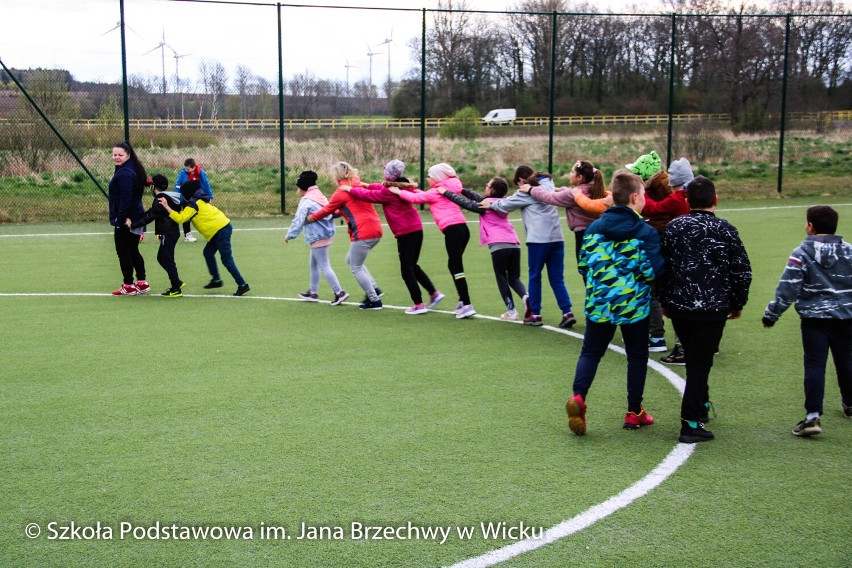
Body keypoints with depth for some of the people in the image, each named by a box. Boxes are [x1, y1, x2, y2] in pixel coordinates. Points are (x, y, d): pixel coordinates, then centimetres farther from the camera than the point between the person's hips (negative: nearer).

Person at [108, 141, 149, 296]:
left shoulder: (124, 173, -19)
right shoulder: (132, 170, 14)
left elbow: (126, 198, -26)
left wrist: (120, 218, -24)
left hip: (126, 220, -10)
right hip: (136, 217, 10)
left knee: (123, 252, -1)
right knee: (133, 251, 17)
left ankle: (128, 286, 5)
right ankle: (141, 283, 22)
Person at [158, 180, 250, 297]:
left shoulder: (193, 204, -11)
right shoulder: (199, 200, 18)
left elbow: (180, 218, -20)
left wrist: (166, 206, -19)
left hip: (221, 229, -10)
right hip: (221, 227, 10)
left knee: (226, 259, -8)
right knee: (208, 253, 18)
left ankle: (242, 285, -7)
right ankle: (216, 280, 24)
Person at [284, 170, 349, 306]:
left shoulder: (306, 201, -14)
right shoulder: (320, 197, 13)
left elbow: (298, 221, -15)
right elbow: (330, 213, 16)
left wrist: (289, 235, -4)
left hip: (318, 237, -10)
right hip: (327, 234, 10)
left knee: (324, 266, -5)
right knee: (314, 264, 19)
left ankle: (339, 292, -7)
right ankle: (313, 292, 27)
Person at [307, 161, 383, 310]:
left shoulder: (341, 192, -6)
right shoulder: (358, 185, 15)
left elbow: (326, 210, 6)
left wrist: (311, 217, 21)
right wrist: (339, 211, 31)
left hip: (363, 233, -8)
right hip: (376, 230, 8)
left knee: (356, 268, 3)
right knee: (351, 259, 22)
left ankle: (374, 301, 4)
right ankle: (374, 289, 15)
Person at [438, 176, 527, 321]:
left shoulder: (486, 205, 0)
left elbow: (466, 203, 6)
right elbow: (480, 198, 30)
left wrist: (446, 192, 16)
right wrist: (461, 189, 36)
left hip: (499, 245, -6)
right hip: (515, 244, 6)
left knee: (502, 280, 4)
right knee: (514, 278, 13)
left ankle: (511, 311, -1)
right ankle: (525, 296, -16)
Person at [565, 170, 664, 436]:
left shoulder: (594, 228, 2)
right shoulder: (646, 232, -10)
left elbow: (583, 264, 6)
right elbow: (653, 270, -14)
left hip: (599, 302, 2)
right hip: (634, 304, -2)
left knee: (591, 352, 11)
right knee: (637, 355, 14)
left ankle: (578, 397, -14)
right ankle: (634, 412, 20)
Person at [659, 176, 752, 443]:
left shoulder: (673, 227, 1)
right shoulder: (725, 230, -5)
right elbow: (742, 272, -3)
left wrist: (664, 301, 15)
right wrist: (737, 304, 11)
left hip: (678, 307, 3)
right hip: (713, 309, -3)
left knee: (693, 358, 22)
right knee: (701, 362, 2)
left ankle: (701, 405, 37)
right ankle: (690, 423, 0)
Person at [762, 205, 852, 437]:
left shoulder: (802, 253, -9)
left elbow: (787, 289, -11)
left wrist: (771, 314, -3)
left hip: (814, 318, -4)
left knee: (814, 365, -5)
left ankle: (813, 416, -15)